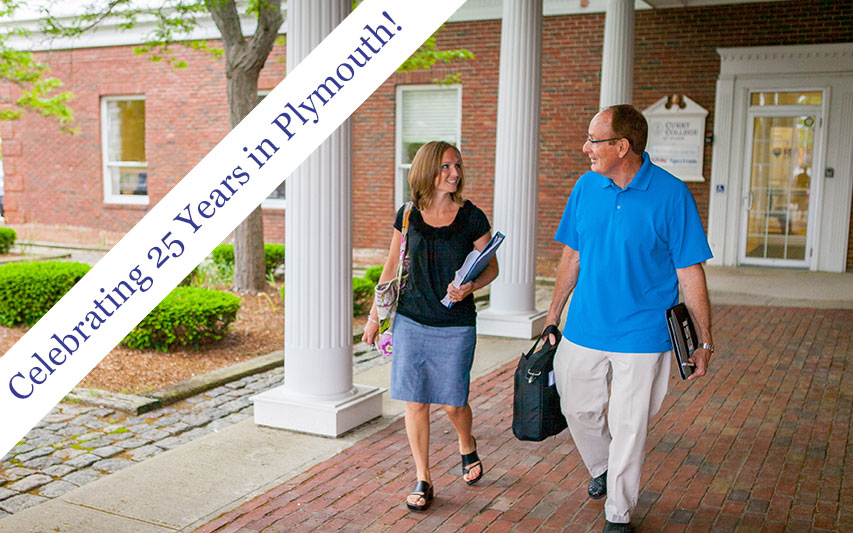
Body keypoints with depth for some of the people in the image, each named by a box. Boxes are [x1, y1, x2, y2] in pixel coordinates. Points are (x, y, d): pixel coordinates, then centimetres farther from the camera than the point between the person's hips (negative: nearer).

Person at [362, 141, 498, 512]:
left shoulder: (471, 217, -5)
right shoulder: (408, 216, 1)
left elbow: (491, 267, 3)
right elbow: (392, 267, 10)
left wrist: (470, 287, -18)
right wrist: (374, 316, 11)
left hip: (456, 326, -2)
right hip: (411, 321, 2)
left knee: (453, 403, 5)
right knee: (415, 401, 4)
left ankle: (467, 447, 39)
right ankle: (422, 480, 20)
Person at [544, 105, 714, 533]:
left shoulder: (671, 195, -12)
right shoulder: (586, 186, 1)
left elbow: (690, 273, -8)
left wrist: (703, 341, -6)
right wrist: (553, 316, 12)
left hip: (642, 334, -4)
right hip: (584, 328, 4)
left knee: (628, 427, 5)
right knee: (578, 409, 15)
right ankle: (600, 469, 45)